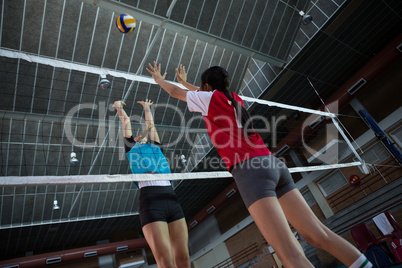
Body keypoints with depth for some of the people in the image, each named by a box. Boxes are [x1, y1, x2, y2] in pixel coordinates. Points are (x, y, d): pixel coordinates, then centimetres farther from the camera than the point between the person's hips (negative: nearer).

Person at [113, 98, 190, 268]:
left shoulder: (155, 146, 26)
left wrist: (146, 108, 56)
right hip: (150, 203, -3)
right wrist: (119, 107, 49)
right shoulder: (132, 148, 19)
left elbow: (150, 124, 40)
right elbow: (126, 121, 32)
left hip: (172, 201, 4)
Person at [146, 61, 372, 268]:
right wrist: (184, 81, 61)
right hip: (273, 164, 8)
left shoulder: (210, 98, 6)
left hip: (251, 170, -8)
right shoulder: (235, 99, 24)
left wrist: (159, 79, 45)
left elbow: (174, 92, 23)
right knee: (319, 235, 8)